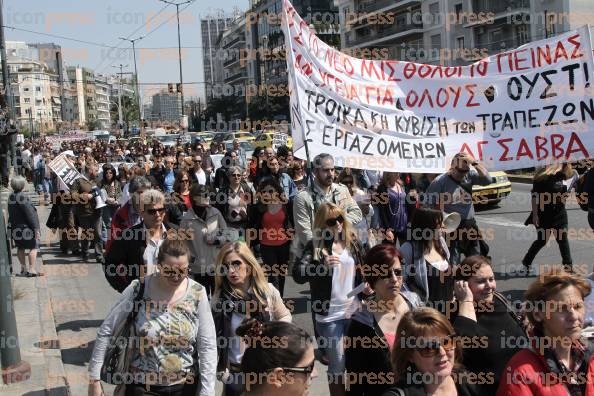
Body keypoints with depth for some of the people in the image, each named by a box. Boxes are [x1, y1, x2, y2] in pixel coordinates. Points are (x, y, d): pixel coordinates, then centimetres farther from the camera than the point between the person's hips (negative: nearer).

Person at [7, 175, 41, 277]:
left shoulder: (11, 196, 5)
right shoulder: (22, 197, -20)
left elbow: (11, 213, 12)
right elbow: (30, 214, -20)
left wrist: (11, 227, 20)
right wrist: (36, 228, -18)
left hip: (15, 227, 8)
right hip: (26, 227, -8)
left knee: (20, 248, 17)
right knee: (33, 247, 0)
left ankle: (23, 268, 24)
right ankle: (31, 269, -3)